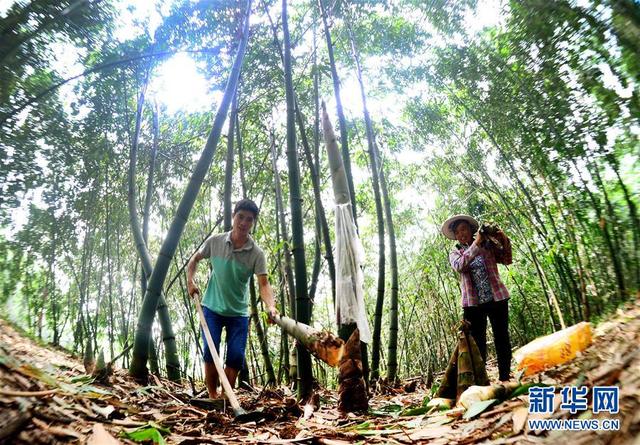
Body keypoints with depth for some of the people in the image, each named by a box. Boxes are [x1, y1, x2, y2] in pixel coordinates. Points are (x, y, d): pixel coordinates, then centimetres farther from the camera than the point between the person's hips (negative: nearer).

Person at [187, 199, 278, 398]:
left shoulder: (256, 254, -15)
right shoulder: (215, 241, -9)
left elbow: (263, 284, -23)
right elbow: (195, 259, 9)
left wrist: (271, 306, -41)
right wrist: (190, 280, -7)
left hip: (239, 313, 0)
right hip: (212, 308, 0)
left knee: (236, 357, -1)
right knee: (210, 352, -5)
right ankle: (213, 396, 12)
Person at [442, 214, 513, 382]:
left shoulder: (487, 244, 9)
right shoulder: (455, 253, 7)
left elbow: (507, 260, 6)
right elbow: (459, 266, -14)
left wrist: (504, 241, -10)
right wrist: (476, 244, -19)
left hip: (497, 297, 1)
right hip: (473, 303, 0)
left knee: (502, 339, 7)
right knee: (477, 343, 2)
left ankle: (505, 378, 17)